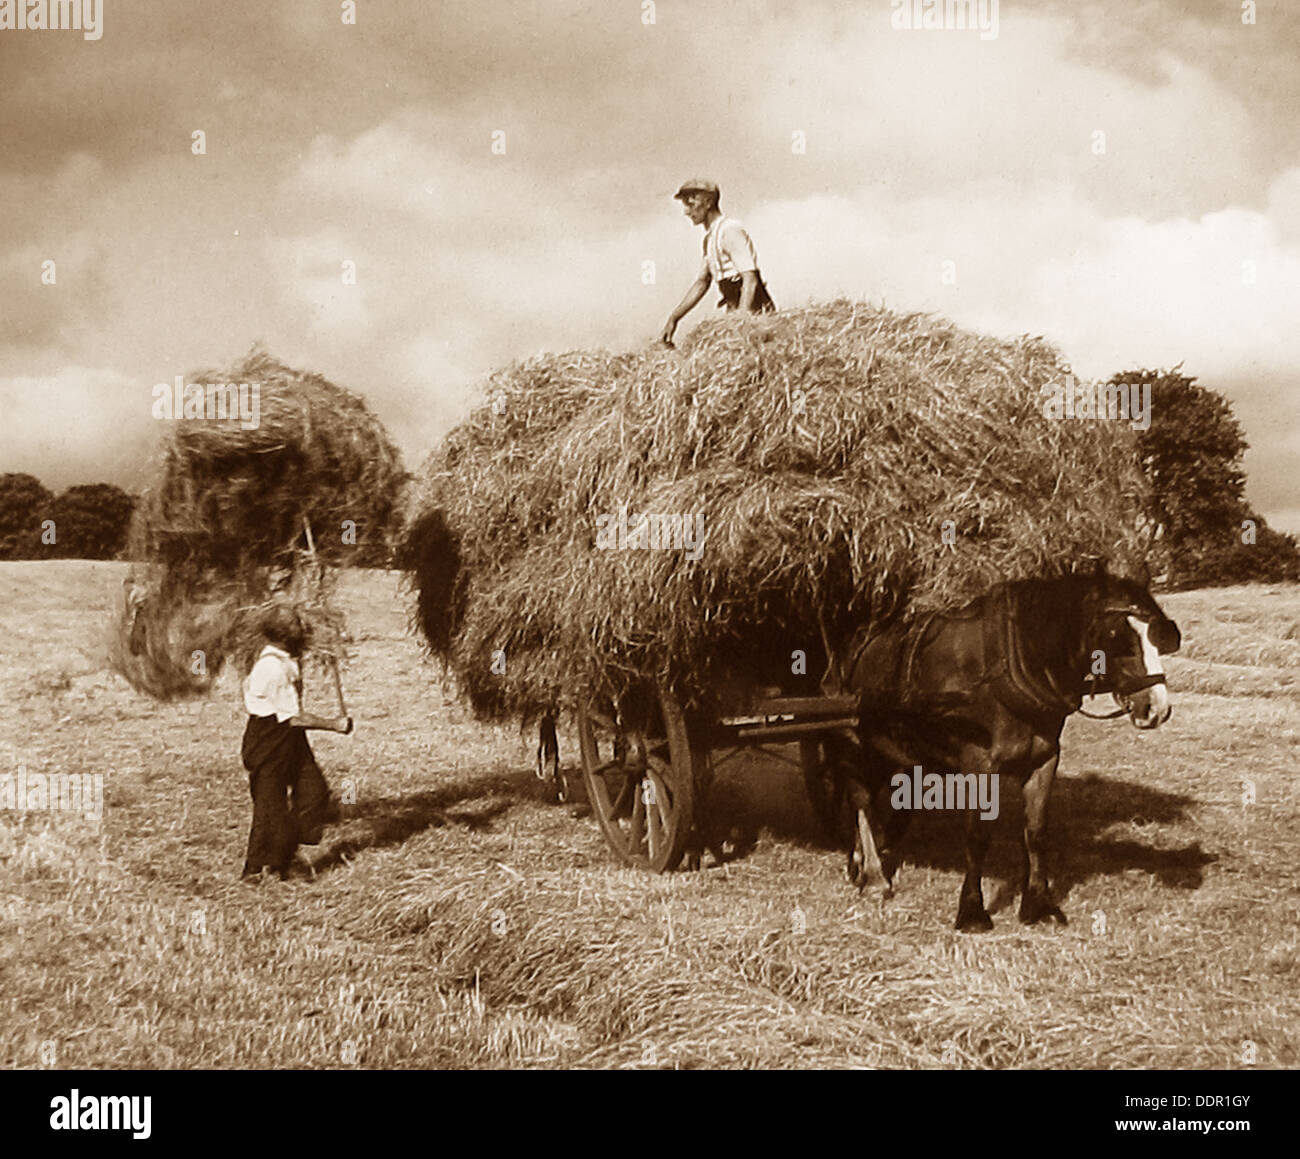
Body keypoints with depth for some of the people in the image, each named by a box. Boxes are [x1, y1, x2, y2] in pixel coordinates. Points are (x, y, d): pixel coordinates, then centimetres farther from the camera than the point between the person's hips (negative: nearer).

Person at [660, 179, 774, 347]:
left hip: (754, 312, -9)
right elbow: (701, 283, 22)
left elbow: (750, 280, -21)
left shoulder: (730, 230, -14)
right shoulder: (710, 237, 16)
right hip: (735, 312, 9)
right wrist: (672, 320, 15)